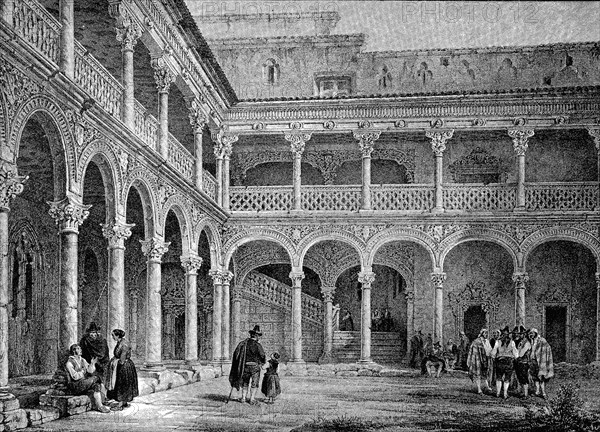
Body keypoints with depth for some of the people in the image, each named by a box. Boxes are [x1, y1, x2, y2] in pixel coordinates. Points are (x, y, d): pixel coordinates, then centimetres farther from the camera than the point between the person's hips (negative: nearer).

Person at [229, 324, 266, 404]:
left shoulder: (244, 343, 0)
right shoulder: (258, 345, -13)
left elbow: (236, 354, 0)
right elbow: (262, 356, -11)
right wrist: (263, 362, 11)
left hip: (245, 366, 4)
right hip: (255, 366, -4)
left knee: (245, 382, 19)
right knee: (254, 384, 7)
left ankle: (243, 398, 19)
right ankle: (251, 399, 4)